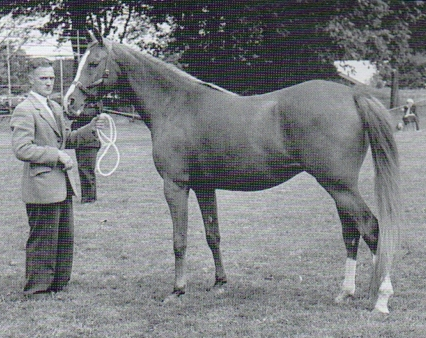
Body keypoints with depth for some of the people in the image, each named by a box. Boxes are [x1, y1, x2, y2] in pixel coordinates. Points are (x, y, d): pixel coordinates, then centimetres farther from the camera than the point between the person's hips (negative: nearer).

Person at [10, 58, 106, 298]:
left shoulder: (55, 108, 17)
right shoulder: (25, 111, -11)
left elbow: (67, 139, 25)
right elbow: (21, 149, -20)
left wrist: (91, 129, 8)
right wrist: (56, 155, -21)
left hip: (63, 185, 9)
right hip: (41, 186, -9)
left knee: (65, 239, 14)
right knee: (43, 240, -2)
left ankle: (59, 286, 25)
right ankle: (37, 290, 8)